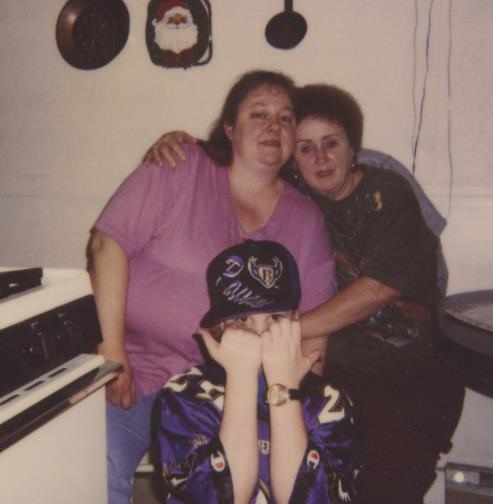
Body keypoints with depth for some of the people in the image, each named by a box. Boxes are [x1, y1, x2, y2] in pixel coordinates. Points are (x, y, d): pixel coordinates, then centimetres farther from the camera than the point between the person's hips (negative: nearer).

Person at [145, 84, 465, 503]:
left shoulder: (388, 193, -1)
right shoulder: (290, 194, 7)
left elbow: (381, 288, -14)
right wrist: (180, 141, 0)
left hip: (408, 368, -2)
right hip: (331, 364, 2)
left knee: (393, 456, -31)